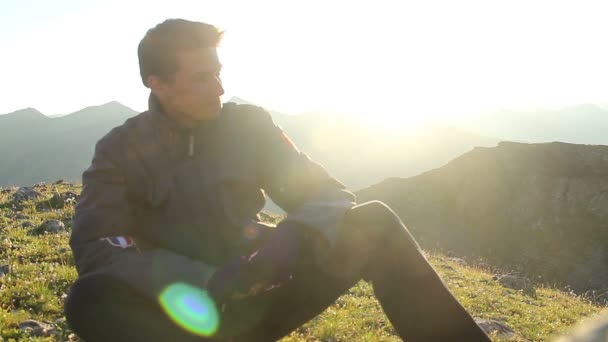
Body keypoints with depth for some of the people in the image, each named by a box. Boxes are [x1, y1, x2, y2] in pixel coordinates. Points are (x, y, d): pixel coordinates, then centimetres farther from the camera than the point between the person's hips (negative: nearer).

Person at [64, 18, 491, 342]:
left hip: (262, 294, 2)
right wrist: (206, 280, -31)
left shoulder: (248, 124, 1)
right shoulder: (119, 150, -4)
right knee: (91, 298, -33)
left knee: (375, 222, -18)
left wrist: (292, 237, -28)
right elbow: (95, 251, -16)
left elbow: (329, 196, -3)